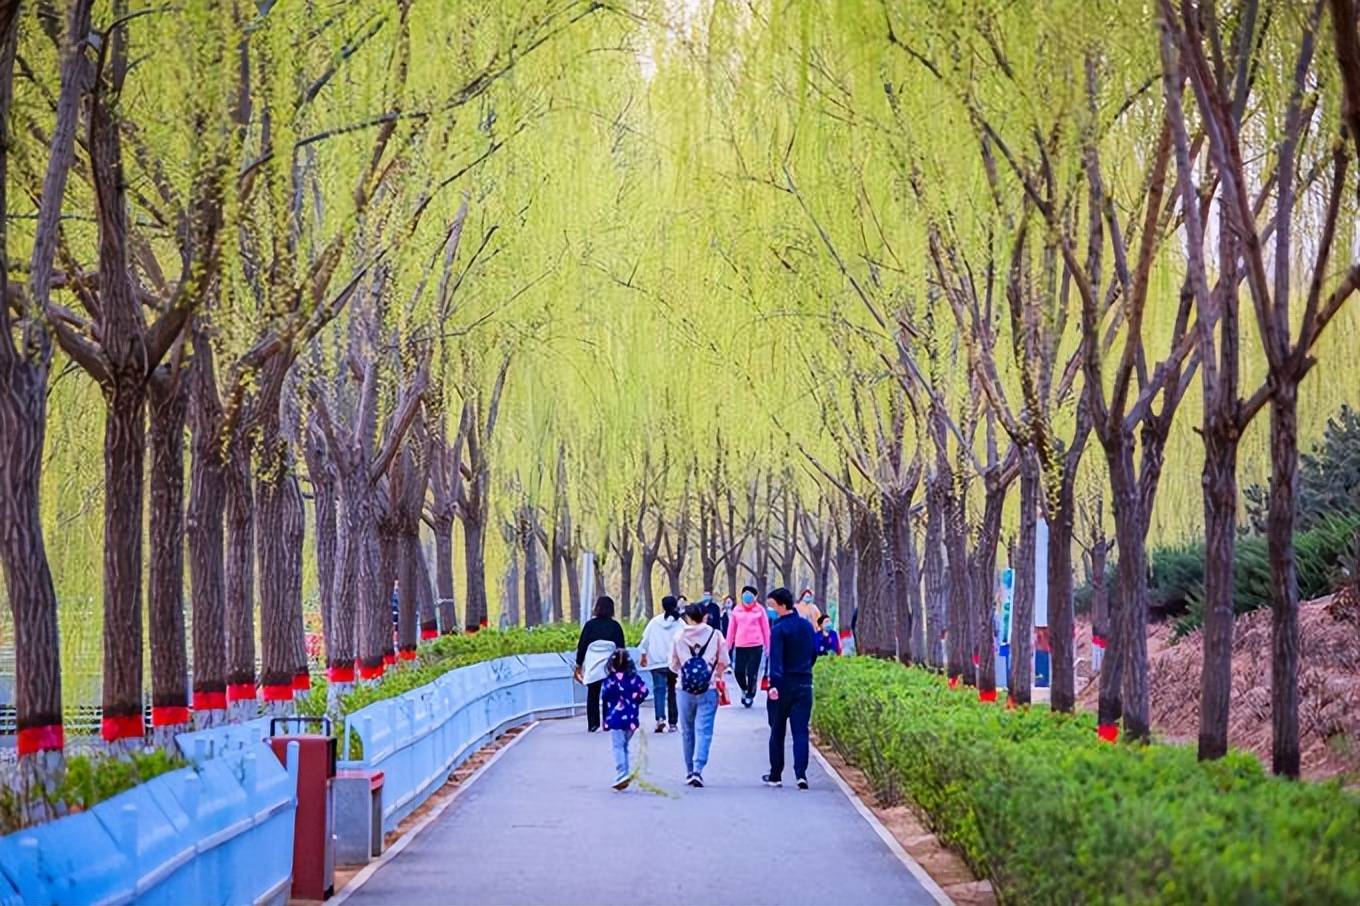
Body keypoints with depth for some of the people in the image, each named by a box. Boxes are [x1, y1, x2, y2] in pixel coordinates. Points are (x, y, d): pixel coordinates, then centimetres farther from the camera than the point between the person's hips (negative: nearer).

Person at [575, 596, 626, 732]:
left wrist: (579, 665, 13)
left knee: (592, 695, 6)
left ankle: (592, 724, 2)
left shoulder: (590, 624, 2)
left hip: (593, 665, 1)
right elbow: (621, 647, 4)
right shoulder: (615, 626, 2)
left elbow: (582, 645, 5)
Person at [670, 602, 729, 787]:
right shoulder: (714, 635, -4)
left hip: (685, 690, 2)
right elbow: (724, 662, 2)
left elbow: (673, 664, 7)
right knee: (704, 730, -3)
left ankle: (690, 771, 21)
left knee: (687, 731, 14)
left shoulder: (679, 637, -1)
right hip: (708, 689, -2)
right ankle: (698, 770, -18)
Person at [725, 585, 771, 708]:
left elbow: (765, 628, 4)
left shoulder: (759, 609, 0)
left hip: (756, 645, -2)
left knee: (752, 673, -2)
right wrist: (728, 646, 9)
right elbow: (731, 628, 9)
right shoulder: (737, 610, 5)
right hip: (740, 646, 2)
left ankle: (750, 695, 16)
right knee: (739, 671, 0)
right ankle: (744, 689, 29)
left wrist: (767, 646, 4)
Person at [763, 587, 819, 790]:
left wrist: (774, 684, -26)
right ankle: (801, 774, -13)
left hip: (784, 685, -4)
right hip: (804, 685, 4)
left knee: (777, 732, 8)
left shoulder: (779, 629, -12)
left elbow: (775, 659, -20)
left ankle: (775, 775, 14)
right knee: (801, 731, 1)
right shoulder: (807, 626, 7)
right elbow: (814, 653, 17)